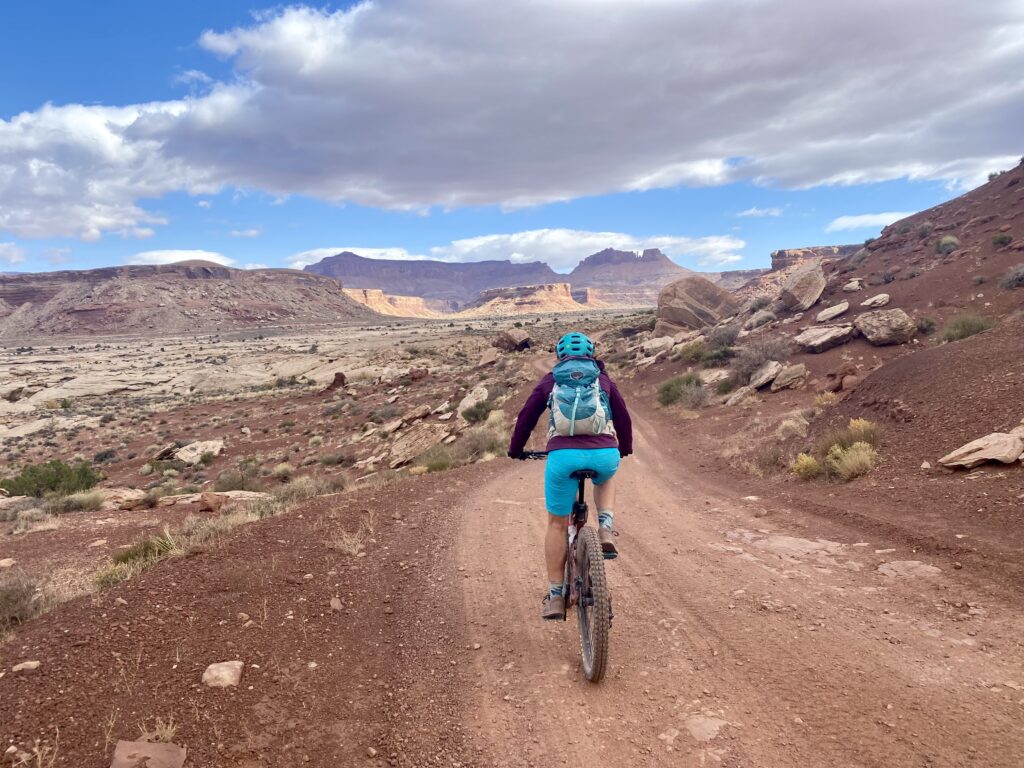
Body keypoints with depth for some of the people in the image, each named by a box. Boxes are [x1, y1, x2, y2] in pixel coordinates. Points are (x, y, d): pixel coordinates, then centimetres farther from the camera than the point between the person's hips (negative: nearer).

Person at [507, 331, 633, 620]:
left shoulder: (550, 381, 19)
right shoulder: (603, 379, 21)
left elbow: (526, 418, 23)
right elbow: (623, 417, 30)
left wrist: (516, 449, 39)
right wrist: (625, 448, 48)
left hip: (563, 455, -1)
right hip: (605, 454, 1)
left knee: (557, 524, 15)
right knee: (605, 480, 38)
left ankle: (555, 597, 17)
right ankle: (606, 529, 14)